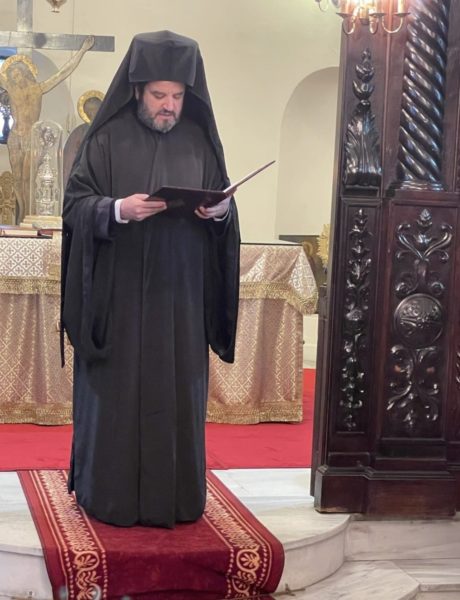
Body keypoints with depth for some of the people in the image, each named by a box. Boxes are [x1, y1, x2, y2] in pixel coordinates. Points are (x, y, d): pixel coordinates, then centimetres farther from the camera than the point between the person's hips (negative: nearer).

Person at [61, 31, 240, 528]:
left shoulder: (200, 140, 8)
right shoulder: (107, 138, -1)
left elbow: (224, 203, 12)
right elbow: (75, 203, -3)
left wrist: (221, 212, -11)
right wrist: (117, 210, -22)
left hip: (180, 295, 3)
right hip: (118, 293, -3)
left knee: (177, 393, 6)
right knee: (115, 392, 2)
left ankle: (175, 497, 17)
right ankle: (109, 495, 13)